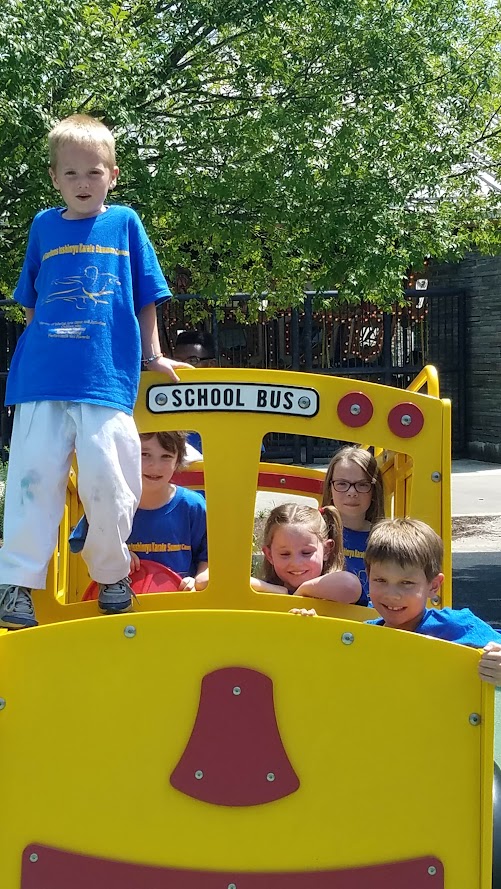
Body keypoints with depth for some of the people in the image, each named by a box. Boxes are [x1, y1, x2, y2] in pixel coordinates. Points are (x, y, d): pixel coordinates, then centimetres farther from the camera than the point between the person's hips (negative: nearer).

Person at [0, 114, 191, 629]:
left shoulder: (125, 223, 7)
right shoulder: (44, 227, 12)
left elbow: (145, 296, 13)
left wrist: (152, 357, 15)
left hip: (107, 377, -2)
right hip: (42, 377, 2)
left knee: (106, 480, -5)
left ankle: (111, 574, 18)